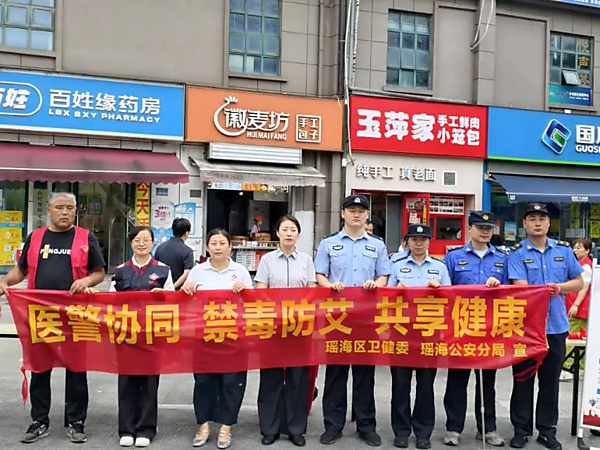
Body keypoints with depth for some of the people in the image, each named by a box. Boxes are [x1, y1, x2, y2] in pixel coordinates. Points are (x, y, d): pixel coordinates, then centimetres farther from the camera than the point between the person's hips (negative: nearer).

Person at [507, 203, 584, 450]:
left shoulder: (563, 250, 7)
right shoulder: (517, 253, -4)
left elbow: (579, 282, 11)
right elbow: (521, 288, -14)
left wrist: (558, 287, -8)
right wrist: (545, 290, -30)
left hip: (556, 325, 3)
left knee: (550, 380, 12)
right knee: (523, 379, 6)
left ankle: (547, 430, 24)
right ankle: (522, 429, 18)